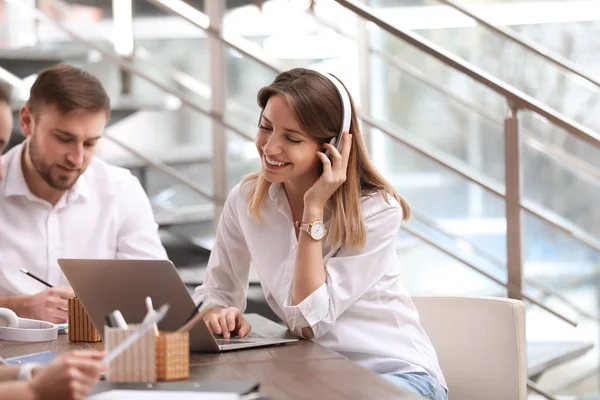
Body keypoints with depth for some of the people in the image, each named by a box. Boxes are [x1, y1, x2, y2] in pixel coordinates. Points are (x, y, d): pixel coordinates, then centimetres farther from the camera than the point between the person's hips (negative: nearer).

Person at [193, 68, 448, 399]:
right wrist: (218, 311, -16)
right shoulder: (245, 201, -2)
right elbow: (217, 291, 7)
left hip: (396, 373, -3)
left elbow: (309, 318, -18)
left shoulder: (377, 210, -15)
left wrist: (313, 210, -21)